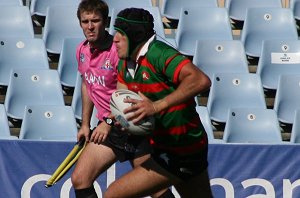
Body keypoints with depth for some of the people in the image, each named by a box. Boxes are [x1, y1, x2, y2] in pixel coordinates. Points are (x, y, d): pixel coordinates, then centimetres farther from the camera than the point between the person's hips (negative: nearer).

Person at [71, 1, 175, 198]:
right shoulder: (82, 50, 6)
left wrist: (109, 123, -20)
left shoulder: (118, 50, -18)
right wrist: (85, 124, 24)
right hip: (106, 128, 7)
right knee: (79, 179, -1)